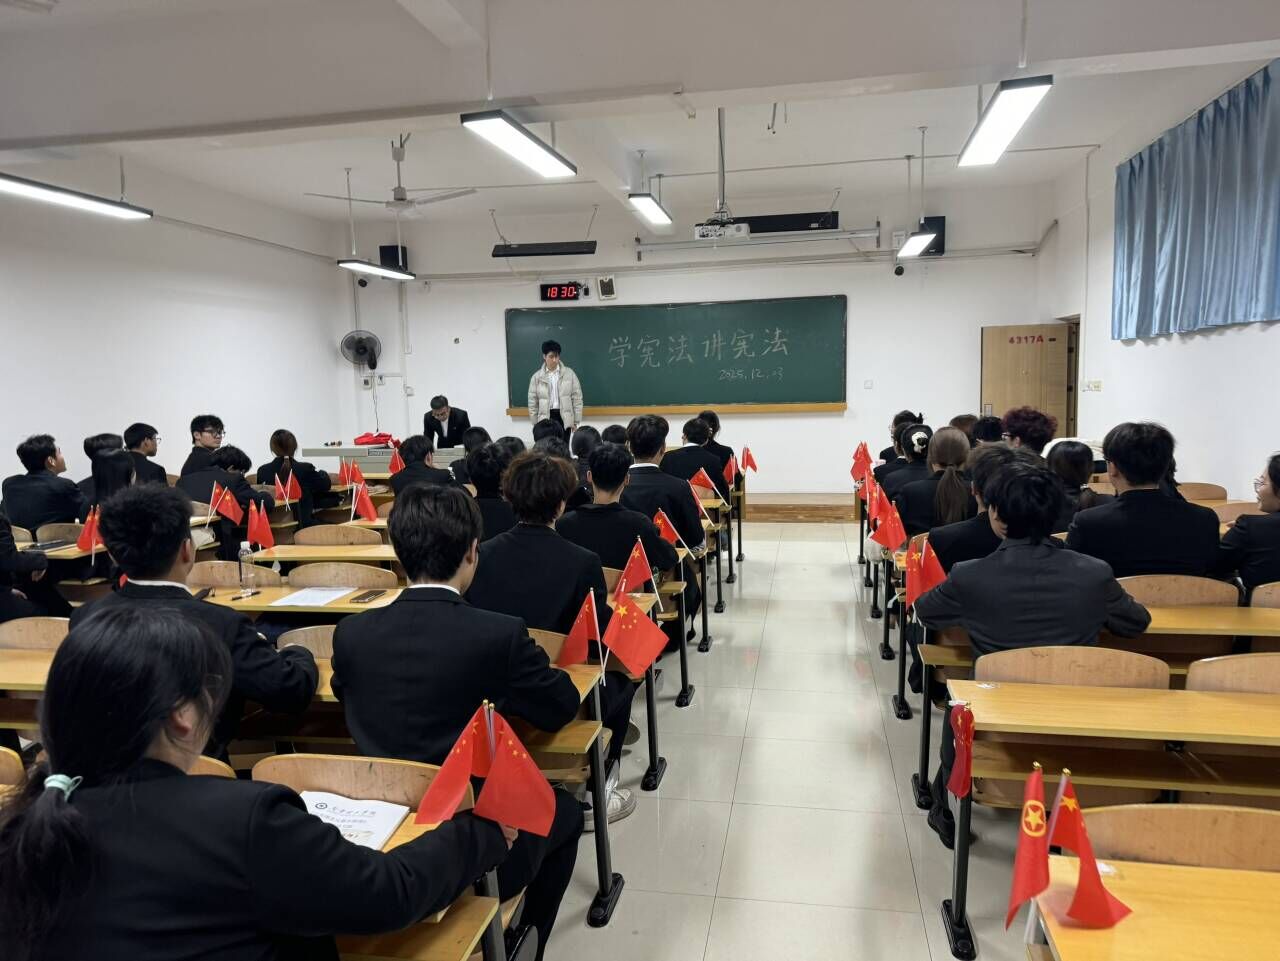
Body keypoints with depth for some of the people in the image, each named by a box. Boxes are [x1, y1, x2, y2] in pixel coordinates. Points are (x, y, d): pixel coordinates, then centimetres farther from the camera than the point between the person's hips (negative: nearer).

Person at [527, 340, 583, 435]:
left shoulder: (569, 373, 1)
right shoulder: (537, 377, 3)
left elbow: (577, 398, 2)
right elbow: (532, 402, 6)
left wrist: (576, 421, -2)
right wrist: (535, 424, 3)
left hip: (564, 418, 0)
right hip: (545, 419, 0)